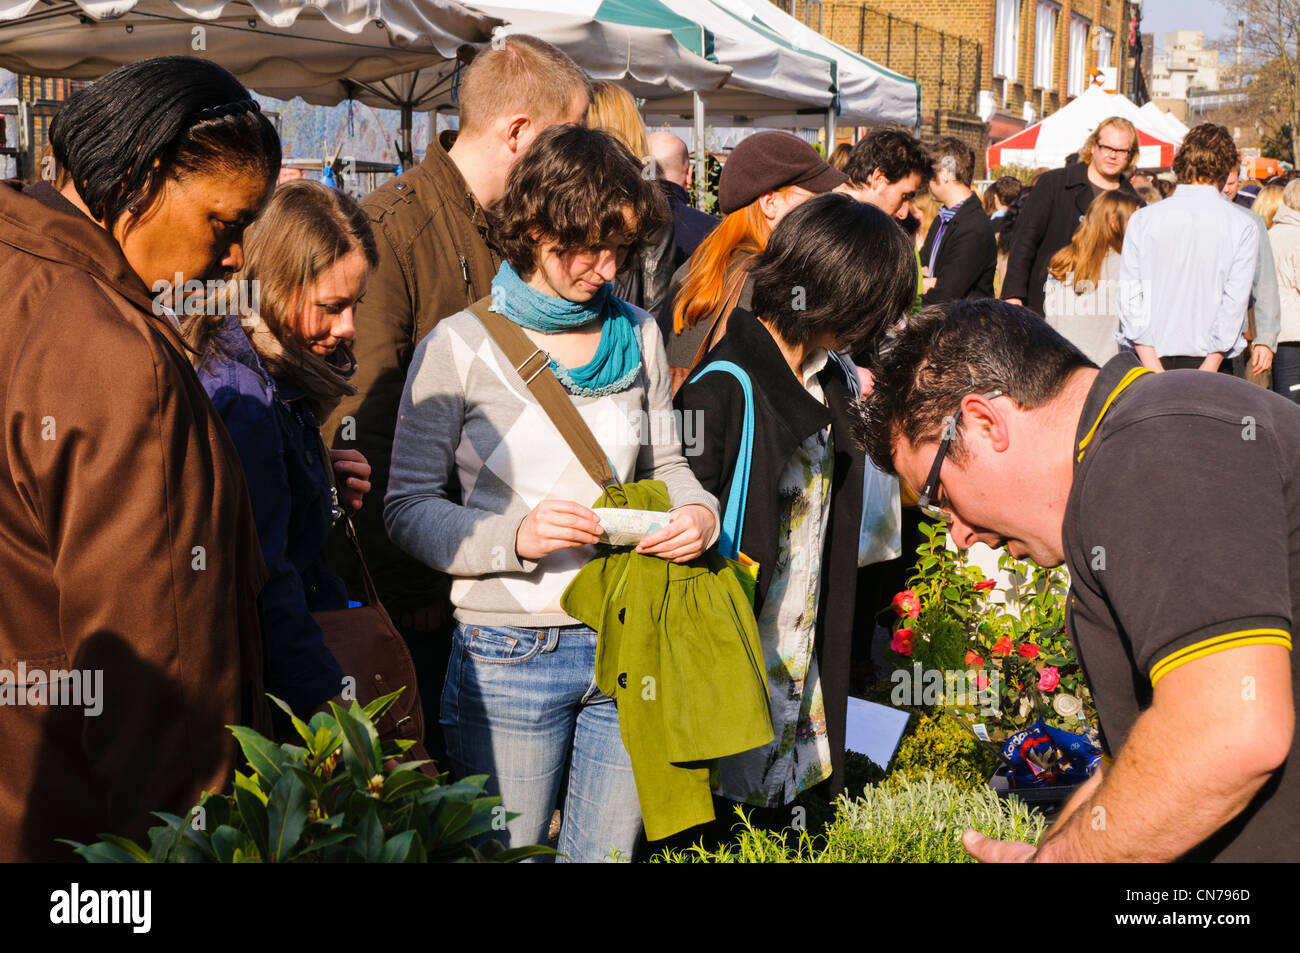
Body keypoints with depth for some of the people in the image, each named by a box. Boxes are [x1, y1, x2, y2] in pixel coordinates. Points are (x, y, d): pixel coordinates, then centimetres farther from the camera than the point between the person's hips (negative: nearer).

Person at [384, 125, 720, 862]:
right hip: (510, 654, -4)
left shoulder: (638, 335, 8)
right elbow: (409, 507, -6)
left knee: (610, 849, 14)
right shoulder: (460, 346, -5)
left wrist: (699, 510, -7)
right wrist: (515, 537, -21)